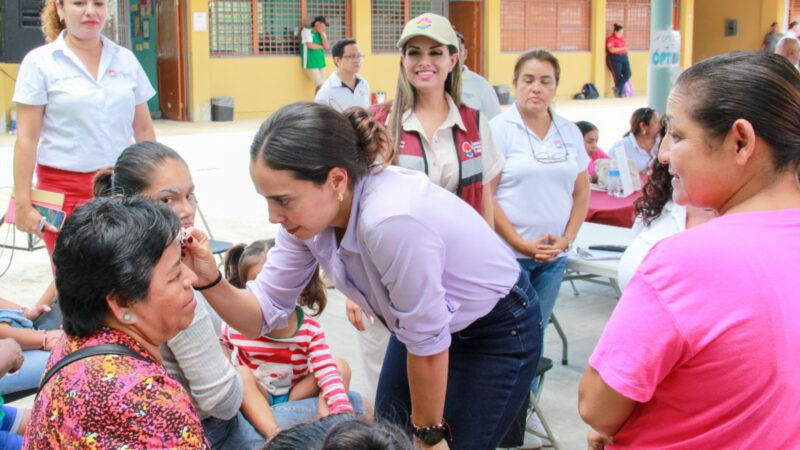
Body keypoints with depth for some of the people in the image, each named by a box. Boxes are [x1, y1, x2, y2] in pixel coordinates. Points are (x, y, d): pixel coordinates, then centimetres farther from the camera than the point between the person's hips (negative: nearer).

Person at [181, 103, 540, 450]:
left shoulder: (391, 220, -39)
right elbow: (264, 313, -8)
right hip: (423, 326, 7)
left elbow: (428, 343, -27)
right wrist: (211, 279, -27)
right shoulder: (309, 209, -16)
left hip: (498, 333, -6)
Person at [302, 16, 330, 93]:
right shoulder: (307, 31, -5)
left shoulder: (322, 33, 14)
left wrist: (321, 33, -3)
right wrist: (321, 46, 0)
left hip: (321, 64, 7)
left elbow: (326, 47, 1)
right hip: (311, 64, -7)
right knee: (320, 86, -15)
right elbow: (310, 45, -17)